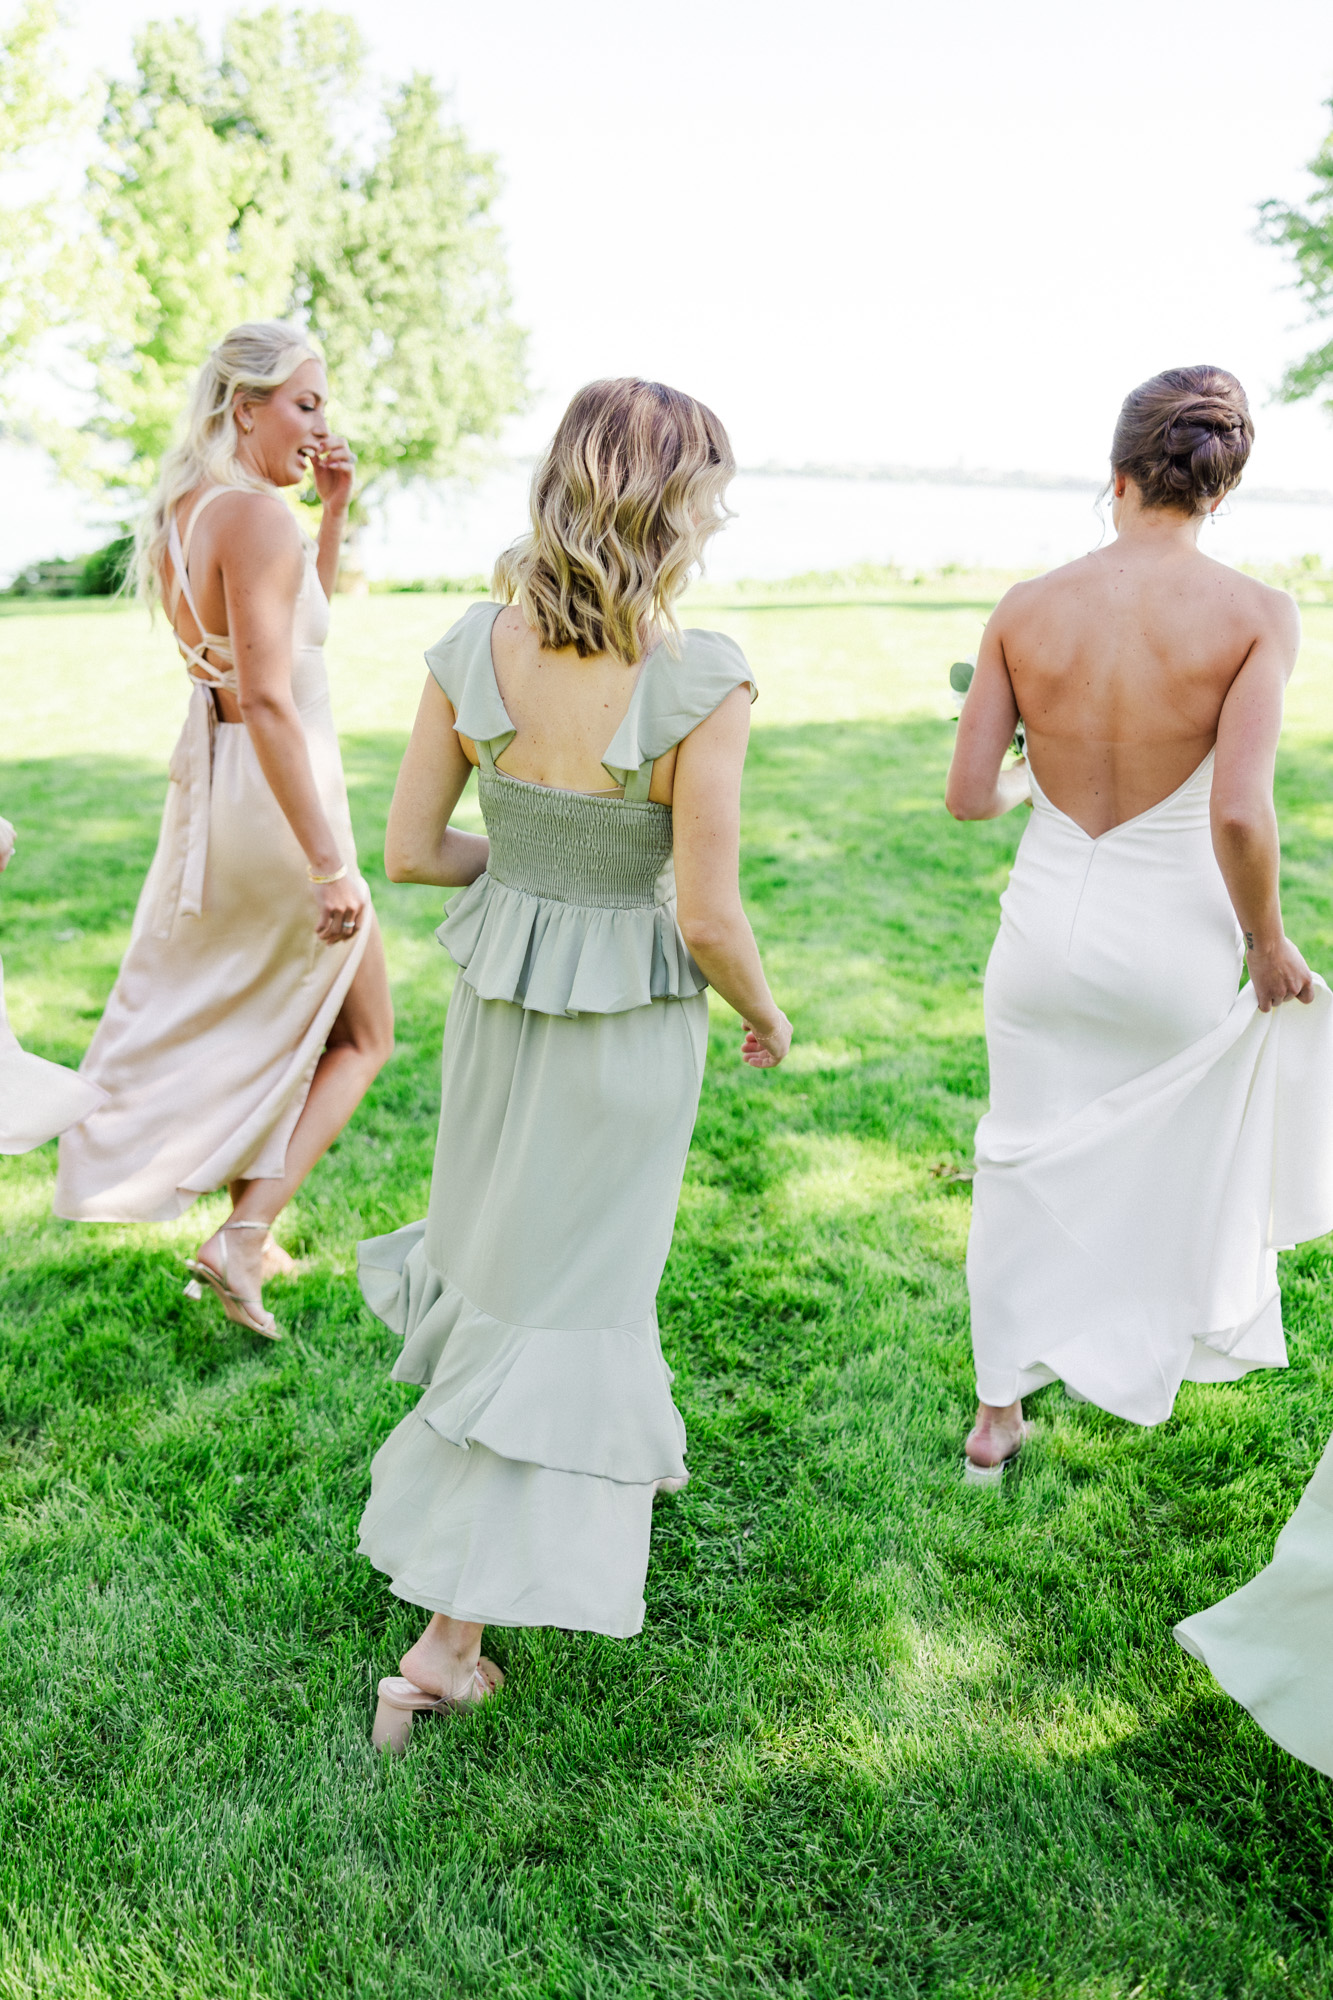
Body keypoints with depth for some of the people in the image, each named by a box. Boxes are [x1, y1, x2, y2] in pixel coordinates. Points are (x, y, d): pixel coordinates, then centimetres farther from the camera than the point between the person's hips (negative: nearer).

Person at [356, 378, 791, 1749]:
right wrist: (767, 1017, 0)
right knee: (566, 1297, 9)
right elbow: (707, 918, -20)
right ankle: (449, 1635, 17)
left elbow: (409, 850, -3)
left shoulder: (473, 649, -9)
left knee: (510, 1236, 29)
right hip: (632, 1018, -4)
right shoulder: (699, 683, -23)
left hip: (497, 991, 5)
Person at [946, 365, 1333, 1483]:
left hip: (1045, 930, 2)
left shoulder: (1026, 610, -6)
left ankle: (996, 1419, 28)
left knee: (1026, 1168, 17)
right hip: (1168, 943, -2)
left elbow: (969, 795, -4)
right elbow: (1240, 814, -22)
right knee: (1165, 1166, 25)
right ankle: (1131, 1350, 47)